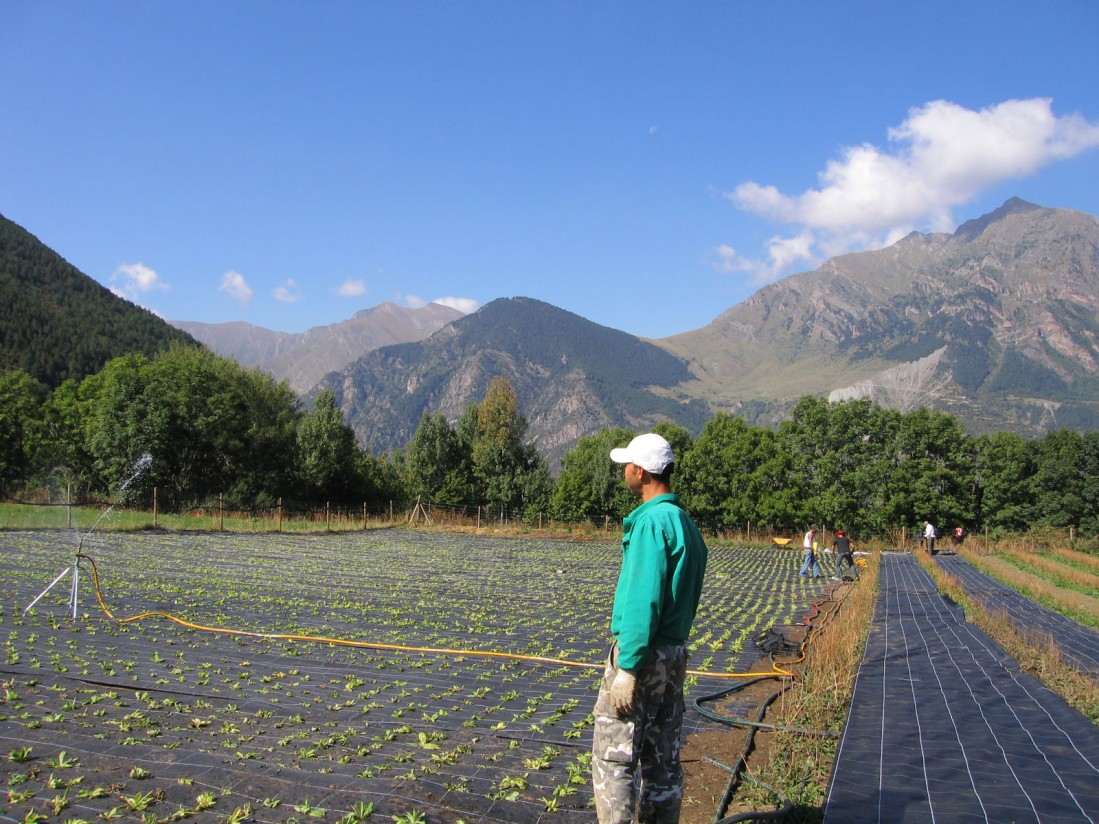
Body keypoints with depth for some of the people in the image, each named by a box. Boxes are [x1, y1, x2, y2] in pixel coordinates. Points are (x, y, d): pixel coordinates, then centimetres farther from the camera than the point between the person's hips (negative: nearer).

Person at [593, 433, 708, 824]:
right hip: (674, 653, 9)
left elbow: (643, 601, -22)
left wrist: (627, 668, -20)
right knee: (662, 758, 14)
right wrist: (675, 651, 18)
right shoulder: (685, 521, 11)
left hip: (643, 653, -9)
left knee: (613, 756, -1)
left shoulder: (652, 520, -17)